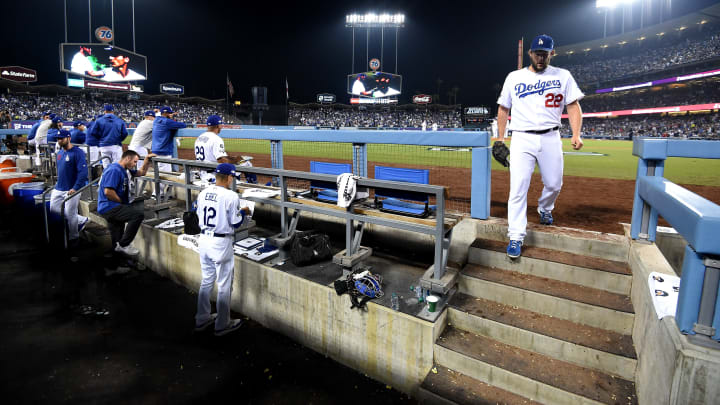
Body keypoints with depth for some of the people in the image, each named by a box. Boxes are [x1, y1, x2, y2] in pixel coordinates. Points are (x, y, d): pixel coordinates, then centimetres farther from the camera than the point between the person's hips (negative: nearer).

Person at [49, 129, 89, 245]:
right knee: (53, 208, 10)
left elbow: (83, 172, -21)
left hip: (72, 189, -8)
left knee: (70, 214, -1)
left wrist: (75, 188, -25)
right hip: (58, 189, 9)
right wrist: (58, 184, 18)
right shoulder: (60, 153, 11)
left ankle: (73, 238, 18)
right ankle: (81, 220, 23)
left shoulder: (77, 152, -14)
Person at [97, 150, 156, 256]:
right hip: (109, 207, -11)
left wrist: (147, 159, 17)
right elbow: (108, 192, -25)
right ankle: (123, 244, -18)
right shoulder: (115, 170, -17)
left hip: (111, 207, 11)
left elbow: (141, 172, 29)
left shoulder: (124, 169, 14)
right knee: (138, 215, -27)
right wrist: (122, 202, -13)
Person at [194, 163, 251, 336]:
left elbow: (200, 216, 12)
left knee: (206, 281, 20)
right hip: (221, 243, -7)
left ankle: (202, 319, 32)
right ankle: (222, 325, 17)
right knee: (224, 285, 6)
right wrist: (243, 211, 5)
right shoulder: (231, 196, -16)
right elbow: (235, 223, -12)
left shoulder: (203, 193, 3)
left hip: (204, 240, 7)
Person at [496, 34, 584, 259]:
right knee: (518, 188, -11)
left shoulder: (563, 76, 9)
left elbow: (573, 106, 5)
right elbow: (503, 109, 13)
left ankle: (544, 209, 43)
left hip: (551, 139, 2)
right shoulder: (514, 77, 9)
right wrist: (500, 139, 6)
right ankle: (516, 237, -6)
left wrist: (576, 134, -10)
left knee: (554, 184, 8)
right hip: (522, 139, -1)